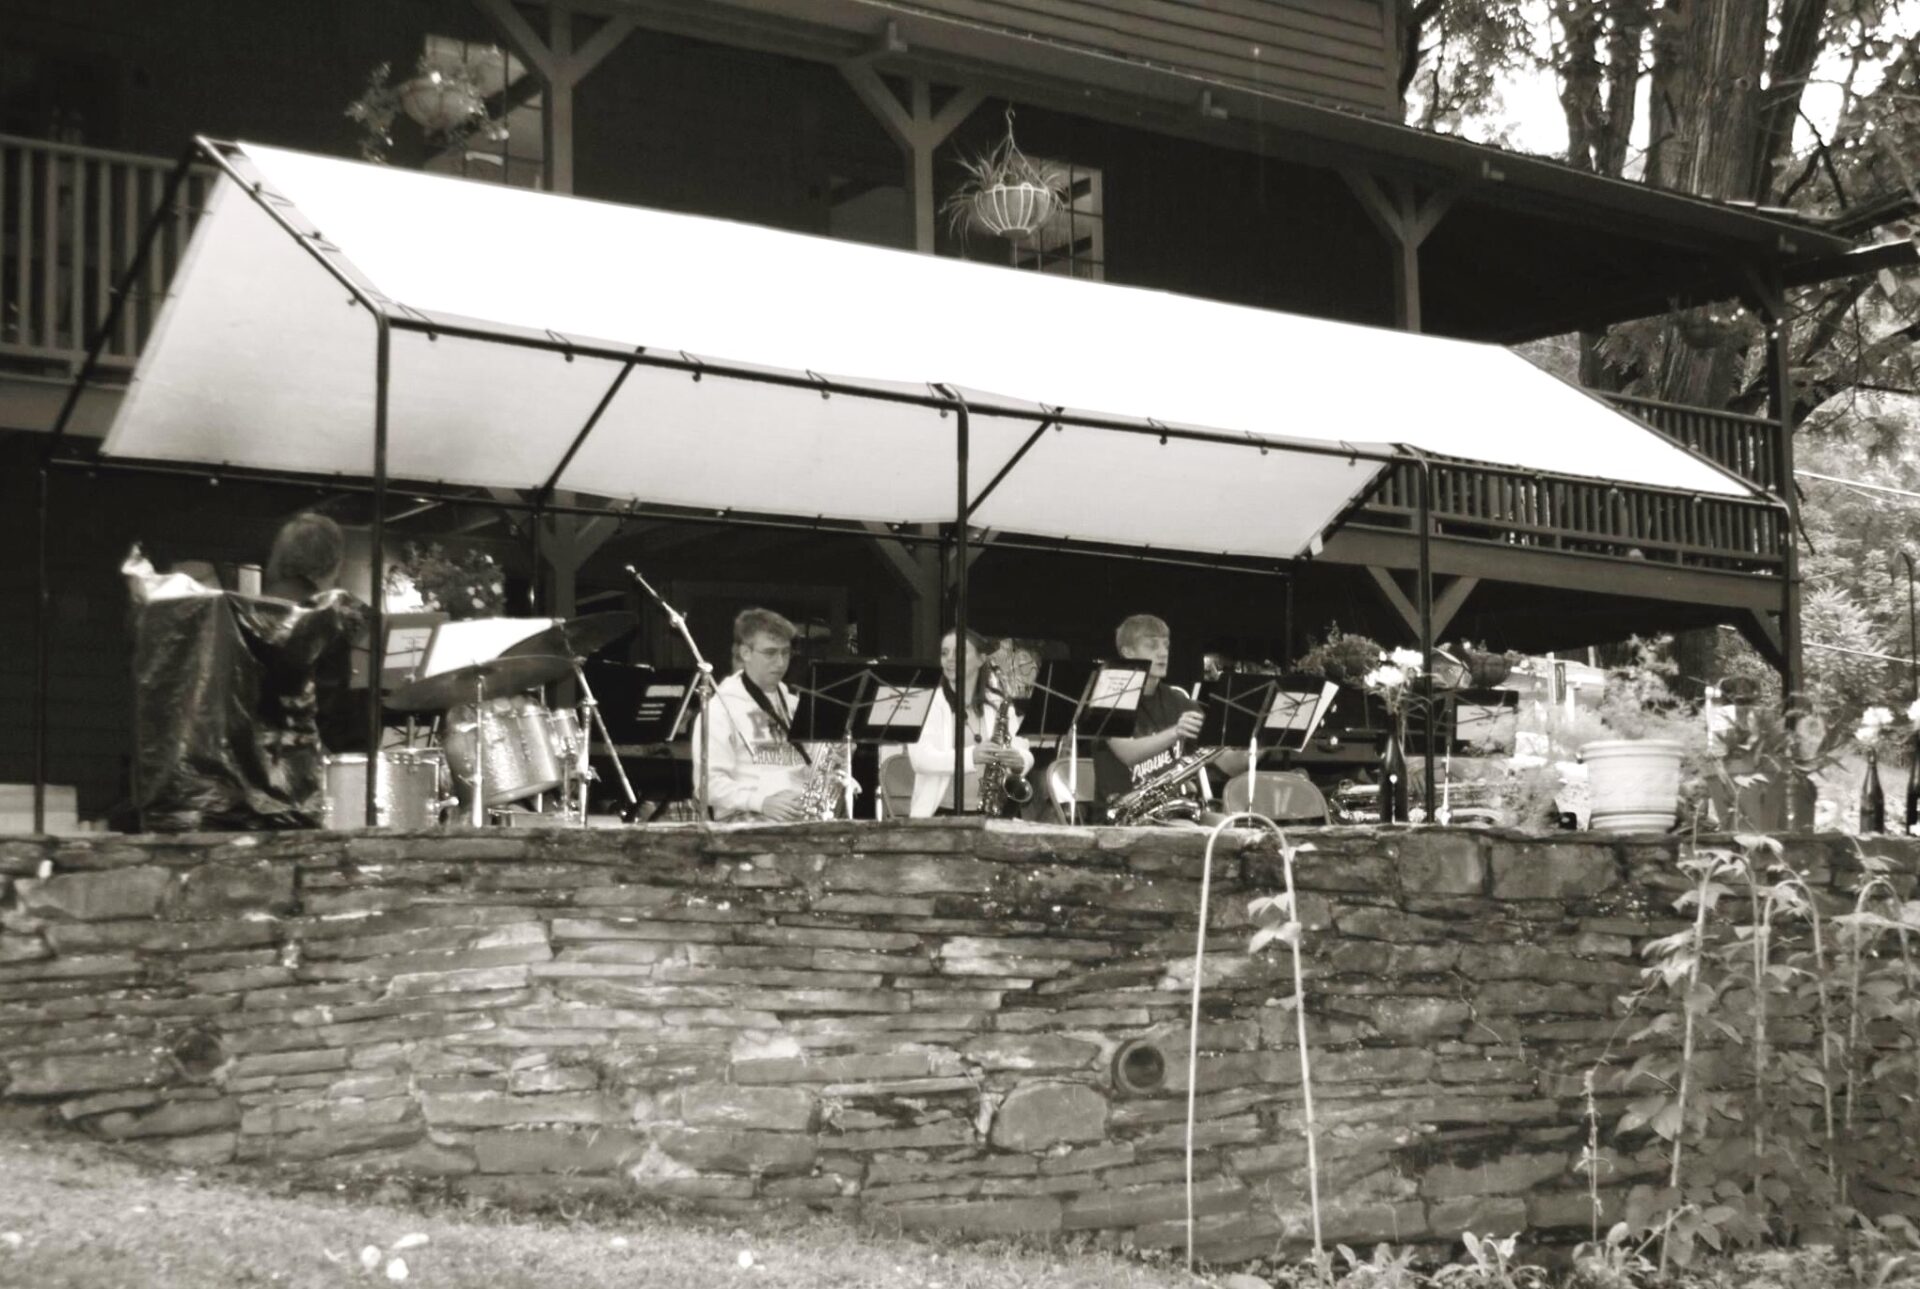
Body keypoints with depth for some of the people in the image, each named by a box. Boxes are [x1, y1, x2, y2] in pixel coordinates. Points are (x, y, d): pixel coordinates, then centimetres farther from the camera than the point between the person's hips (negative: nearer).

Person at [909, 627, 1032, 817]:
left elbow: (1023, 754, 9)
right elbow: (920, 758, -13)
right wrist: (969, 756, -27)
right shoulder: (929, 703, 0)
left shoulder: (998, 705, 11)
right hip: (940, 813, -3)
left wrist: (1018, 761, -14)